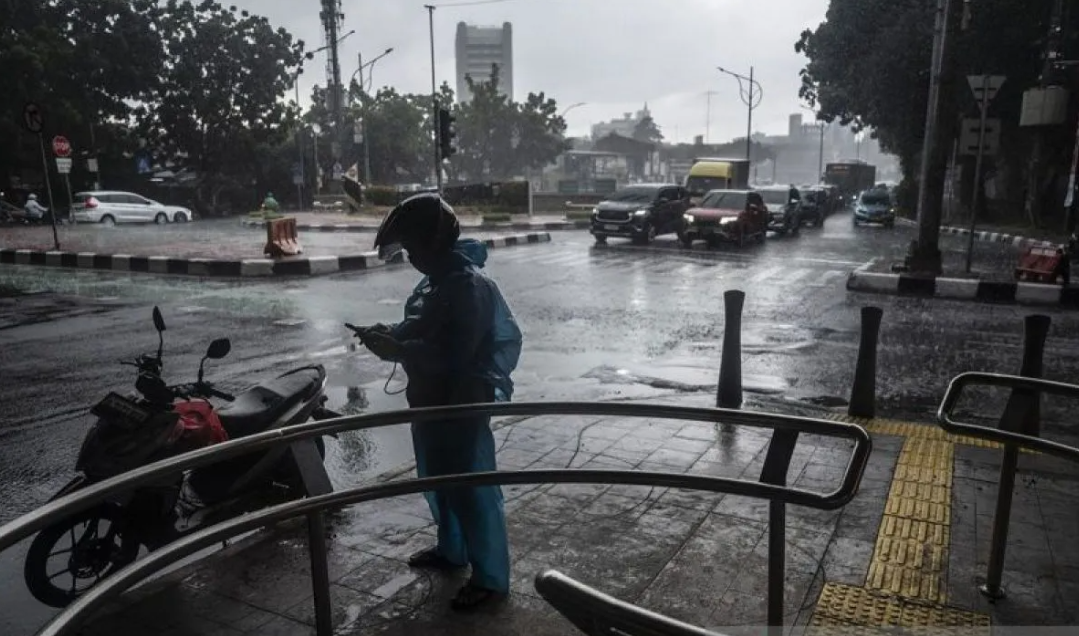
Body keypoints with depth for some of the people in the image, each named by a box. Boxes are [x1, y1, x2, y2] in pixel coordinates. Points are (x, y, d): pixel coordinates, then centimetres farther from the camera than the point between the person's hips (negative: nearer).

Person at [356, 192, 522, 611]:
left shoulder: (469, 285, -24)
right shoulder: (437, 279, 6)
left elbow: (454, 354, -30)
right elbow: (422, 328, 17)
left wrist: (396, 351, -24)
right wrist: (391, 334, -1)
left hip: (463, 404, -10)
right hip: (433, 400, 10)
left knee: (472, 489, 3)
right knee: (438, 479, 23)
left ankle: (491, 578, 19)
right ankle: (452, 550, 44)